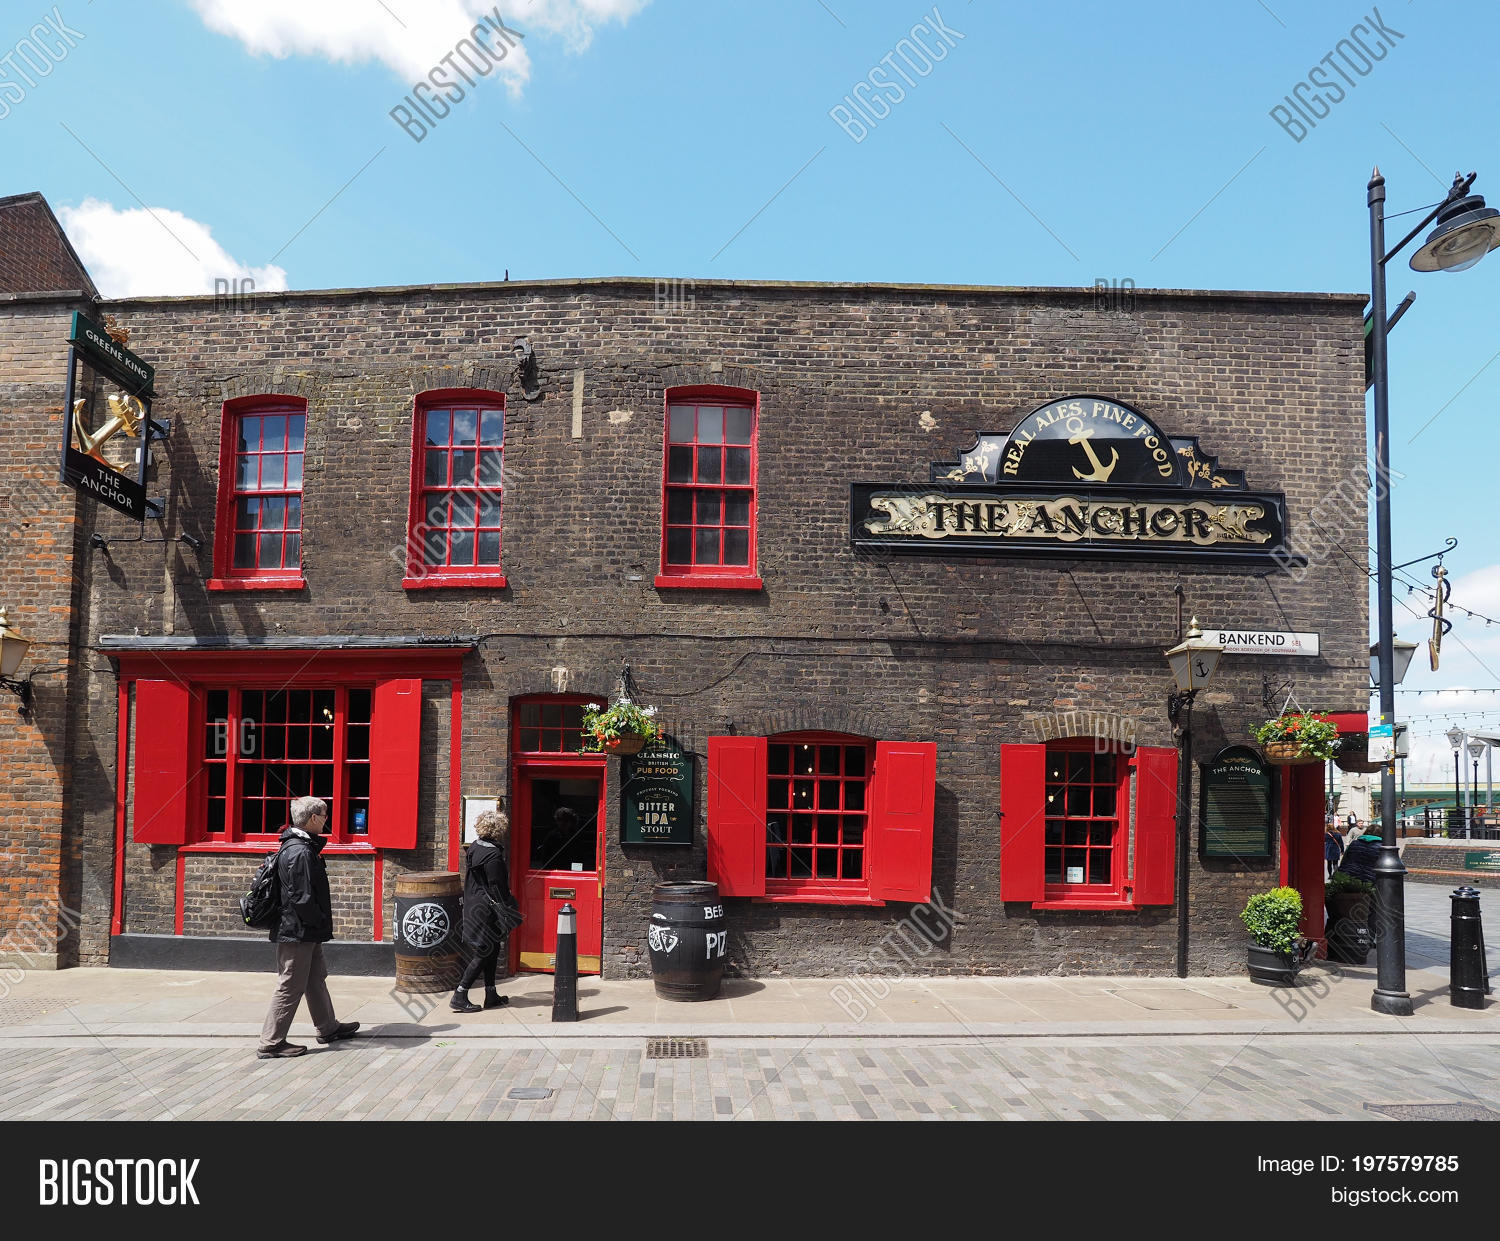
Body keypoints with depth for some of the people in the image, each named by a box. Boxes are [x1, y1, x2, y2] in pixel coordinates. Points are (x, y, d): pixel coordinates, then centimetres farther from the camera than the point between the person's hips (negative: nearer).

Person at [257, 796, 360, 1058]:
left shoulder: (301, 846, 11)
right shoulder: (300, 852, -23)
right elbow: (302, 898, -26)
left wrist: (321, 924, 16)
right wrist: (320, 923, -13)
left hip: (306, 931, 11)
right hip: (298, 932, -11)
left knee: (316, 979, 21)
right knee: (290, 987, -2)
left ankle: (328, 1027, 34)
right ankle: (271, 1043, 6)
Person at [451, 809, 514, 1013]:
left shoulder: (476, 847, 7)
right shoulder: (493, 855, -21)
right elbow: (498, 889, -19)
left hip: (473, 905, 10)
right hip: (486, 910, -10)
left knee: (491, 950, 16)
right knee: (483, 954, -1)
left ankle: (491, 996, 23)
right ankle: (459, 996, 1)